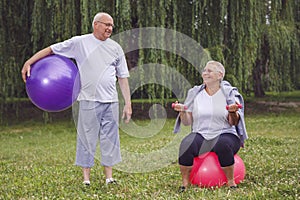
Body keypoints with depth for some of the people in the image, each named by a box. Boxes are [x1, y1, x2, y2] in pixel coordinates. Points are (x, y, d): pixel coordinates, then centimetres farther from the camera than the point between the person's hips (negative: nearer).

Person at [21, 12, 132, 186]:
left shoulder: (115, 48, 10)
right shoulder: (80, 43, 1)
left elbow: (123, 77, 12)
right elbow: (51, 49, 4)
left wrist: (128, 103, 7)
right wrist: (29, 62, -5)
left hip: (110, 101, 3)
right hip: (89, 100, -3)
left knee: (110, 139, 5)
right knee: (87, 139, 1)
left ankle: (109, 178, 13)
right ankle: (86, 179, 9)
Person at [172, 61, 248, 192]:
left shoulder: (229, 93, 4)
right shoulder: (195, 93, 10)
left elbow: (233, 123, -1)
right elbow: (187, 122, 8)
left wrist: (233, 112, -22)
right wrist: (182, 111, -12)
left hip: (224, 134, -2)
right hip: (200, 135, 2)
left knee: (223, 144, -37)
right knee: (186, 144, -31)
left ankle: (231, 182, -19)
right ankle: (185, 183, -18)